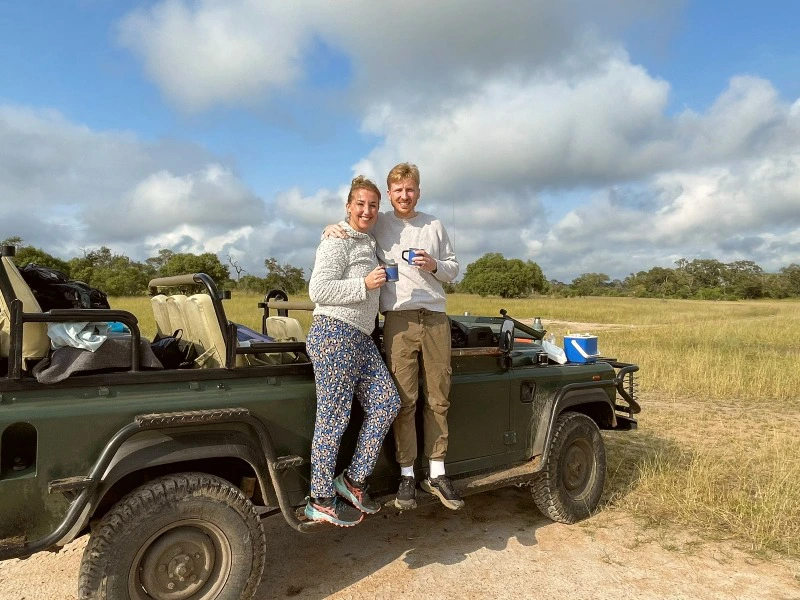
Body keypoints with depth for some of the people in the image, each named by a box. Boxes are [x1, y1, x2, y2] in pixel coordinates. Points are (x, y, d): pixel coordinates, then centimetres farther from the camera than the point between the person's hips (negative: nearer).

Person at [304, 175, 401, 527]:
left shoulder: (367, 243, 20)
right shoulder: (338, 242, -8)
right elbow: (318, 290, -16)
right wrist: (365, 284, -16)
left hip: (360, 338, 9)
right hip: (333, 334, -9)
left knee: (386, 403, 4)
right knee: (333, 417, -4)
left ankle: (353, 480, 14)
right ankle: (321, 501, 8)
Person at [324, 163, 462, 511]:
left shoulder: (434, 225, 16)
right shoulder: (377, 224, 9)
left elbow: (453, 270, 17)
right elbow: (352, 226, 17)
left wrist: (434, 265, -4)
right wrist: (332, 228, -6)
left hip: (435, 318, 3)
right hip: (399, 319, -2)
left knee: (438, 399, 5)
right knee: (404, 401, -3)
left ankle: (436, 474, 16)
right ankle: (406, 475, 10)